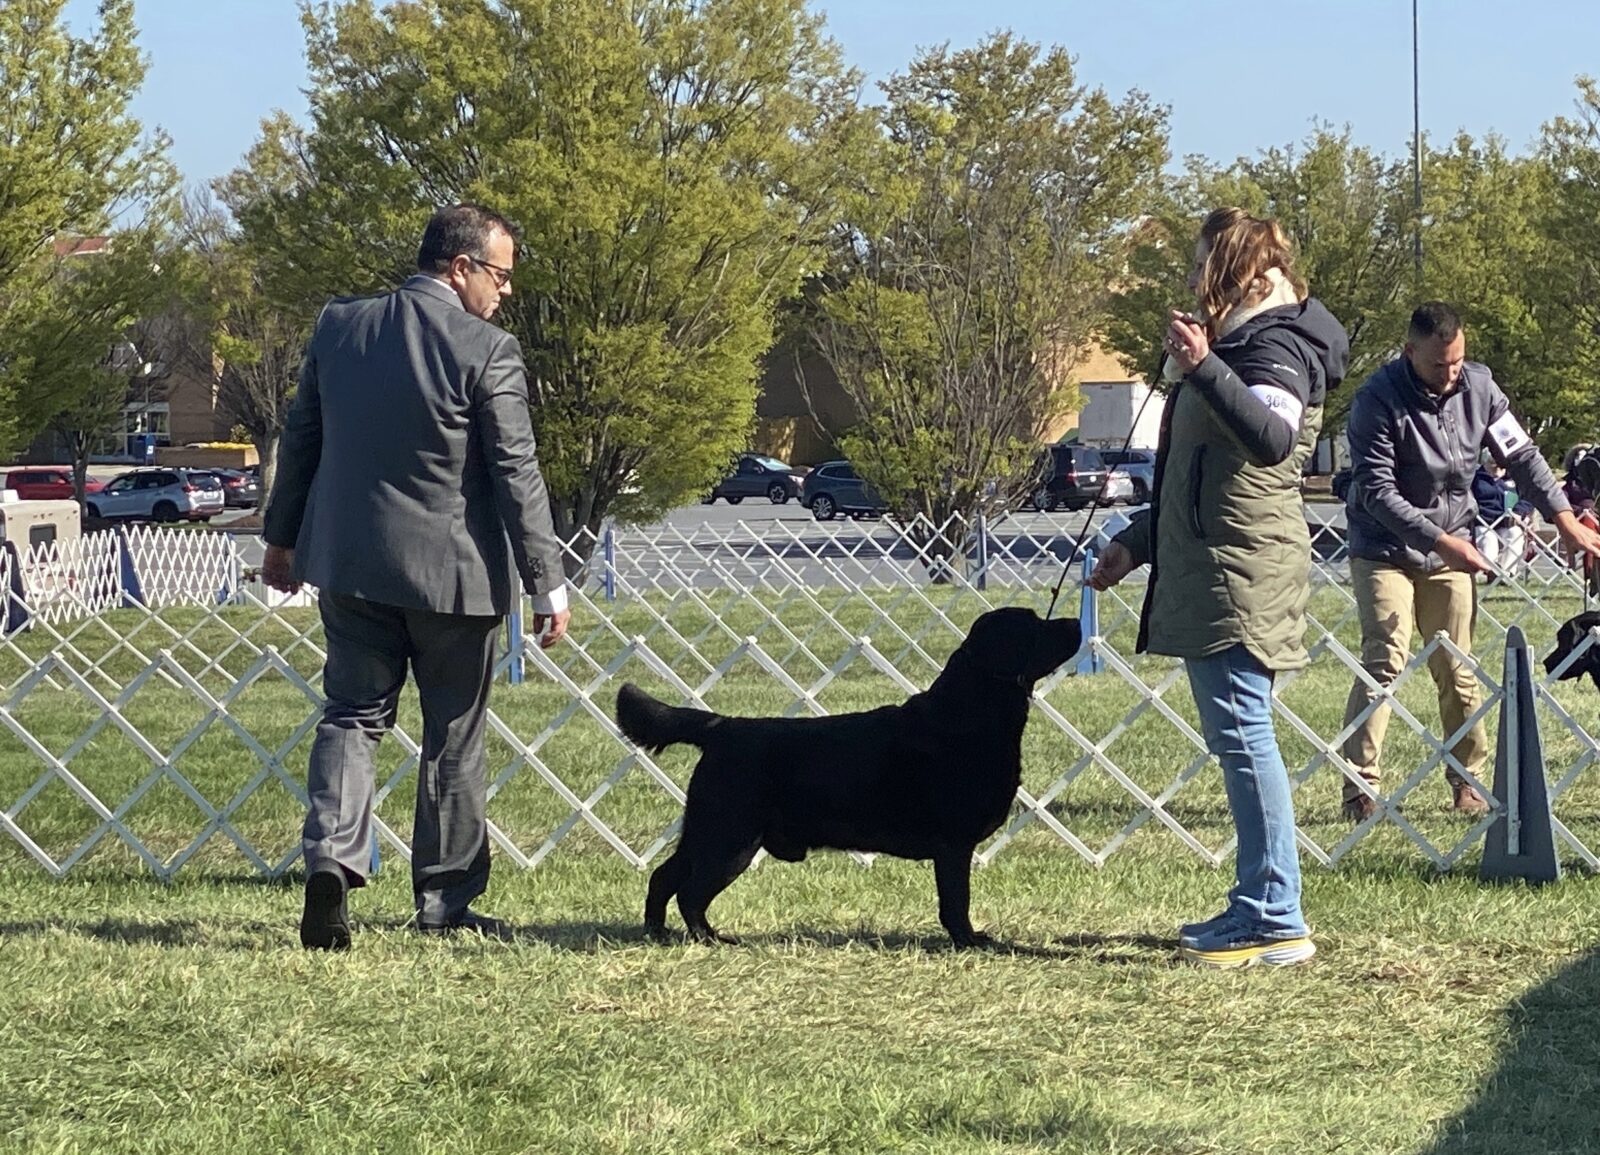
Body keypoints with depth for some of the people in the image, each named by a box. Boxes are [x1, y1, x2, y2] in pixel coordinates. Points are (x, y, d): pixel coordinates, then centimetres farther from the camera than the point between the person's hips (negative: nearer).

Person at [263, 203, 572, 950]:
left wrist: (281, 537, 23)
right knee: (453, 740, 9)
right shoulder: (487, 352, -14)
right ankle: (444, 902, 16)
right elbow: (516, 477, -13)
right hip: (453, 574, -4)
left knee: (352, 716, 10)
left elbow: (300, 441, 11)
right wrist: (548, 584, -7)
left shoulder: (339, 327, 2)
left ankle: (331, 856, -14)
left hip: (350, 565, 4)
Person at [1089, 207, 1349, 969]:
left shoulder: (1275, 344, -9)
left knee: (1242, 734, -12)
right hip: (1207, 573, 10)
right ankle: (1256, 907, 14)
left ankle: (1277, 921, -12)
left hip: (1243, 576, -10)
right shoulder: (1241, 341, 22)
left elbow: (1272, 438, -31)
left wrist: (1204, 369, -38)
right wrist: (1139, 543, 29)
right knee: (1236, 740, 10)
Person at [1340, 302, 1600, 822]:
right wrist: (1439, 540, -29)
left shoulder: (1479, 388, -5)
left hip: (1450, 550, 4)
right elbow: (1376, 491, -22)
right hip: (1385, 551, -4)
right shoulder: (1378, 399, -20)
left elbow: (1521, 456, 3)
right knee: (1384, 663, -13)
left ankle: (1469, 783, 15)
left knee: (1458, 672, 6)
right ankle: (1360, 789, -13)